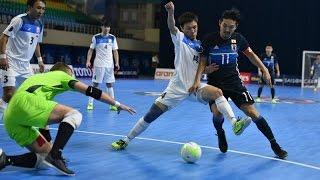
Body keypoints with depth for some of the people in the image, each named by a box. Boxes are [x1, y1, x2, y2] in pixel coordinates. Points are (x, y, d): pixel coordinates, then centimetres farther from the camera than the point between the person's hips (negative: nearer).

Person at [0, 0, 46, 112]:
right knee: (9, 94, -16)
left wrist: (40, 60, 17)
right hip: (11, 63, -8)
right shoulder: (19, 20, -13)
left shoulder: (40, 25, 9)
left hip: (26, 65, 8)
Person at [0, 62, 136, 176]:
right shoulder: (61, 75, 22)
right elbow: (90, 91, 14)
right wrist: (117, 104, 20)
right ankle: (55, 155, -20)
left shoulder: (40, 78, 40)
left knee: (45, 155, 13)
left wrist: (50, 145, 44)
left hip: (11, 120, 8)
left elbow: (43, 117, 41)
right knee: (74, 114, -4)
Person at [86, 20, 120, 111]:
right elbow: (91, 50, 2)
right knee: (95, 84, -1)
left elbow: (115, 51, 8)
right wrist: (88, 61, -9)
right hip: (98, 65, -2)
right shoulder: (96, 37, 0)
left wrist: (117, 63, -2)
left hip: (109, 65, 2)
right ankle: (90, 103, 5)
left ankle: (112, 104, 6)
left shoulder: (112, 38, 7)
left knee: (110, 84, 4)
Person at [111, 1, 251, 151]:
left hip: (196, 86, 3)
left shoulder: (200, 45, 11)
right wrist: (170, 12, -45)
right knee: (152, 114, -3)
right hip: (177, 87, -3)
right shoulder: (179, 38, -1)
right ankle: (126, 140, 11)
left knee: (217, 92, -26)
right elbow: (171, 27, -24)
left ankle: (235, 124, -34)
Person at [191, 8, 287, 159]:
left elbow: (250, 54, 13)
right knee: (217, 113, -24)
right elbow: (202, 61, -1)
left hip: (234, 82, 1)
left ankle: (274, 144, 6)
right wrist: (197, 80, -15)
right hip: (215, 83, -1)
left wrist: (264, 70, 6)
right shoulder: (209, 39, -8)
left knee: (252, 113, -8)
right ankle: (220, 134, 12)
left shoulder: (238, 39, -2)